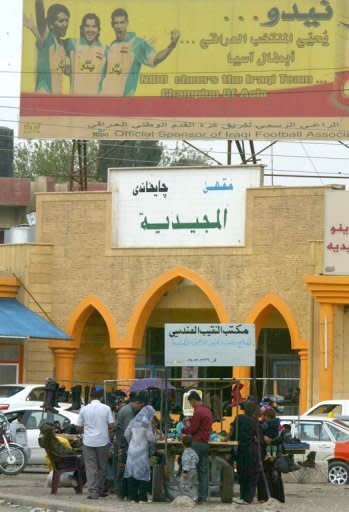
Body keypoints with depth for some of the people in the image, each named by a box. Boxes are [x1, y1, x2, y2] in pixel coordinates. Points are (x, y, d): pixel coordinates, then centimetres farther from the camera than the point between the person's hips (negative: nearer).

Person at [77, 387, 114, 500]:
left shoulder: (84, 409, 0)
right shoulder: (106, 408, -4)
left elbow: (79, 427, 4)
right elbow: (111, 425, -5)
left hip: (88, 441, 0)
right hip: (103, 441, 0)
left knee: (90, 468, 0)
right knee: (102, 467, 13)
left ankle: (92, 492, -7)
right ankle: (100, 490, 19)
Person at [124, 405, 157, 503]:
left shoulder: (133, 422, 5)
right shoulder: (146, 423, -11)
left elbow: (127, 434, 12)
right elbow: (151, 439, -9)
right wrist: (153, 430, 5)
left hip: (132, 450, 6)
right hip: (142, 452, -6)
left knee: (132, 473, 7)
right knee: (143, 474, 0)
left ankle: (133, 497, 8)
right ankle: (142, 498, -2)